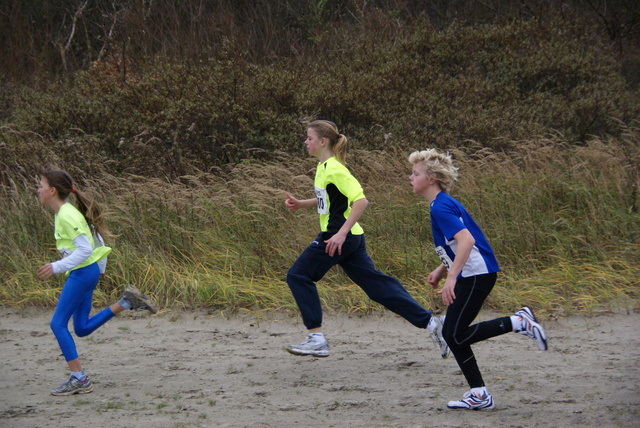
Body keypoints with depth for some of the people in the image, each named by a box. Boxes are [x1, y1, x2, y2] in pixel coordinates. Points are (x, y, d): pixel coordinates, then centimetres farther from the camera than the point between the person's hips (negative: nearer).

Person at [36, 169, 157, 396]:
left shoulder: (66, 216, -17)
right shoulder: (65, 213, 13)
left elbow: (84, 249, -23)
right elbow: (97, 239, 20)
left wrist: (57, 267, -25)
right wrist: (100, 267, 26)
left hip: (81, 273, -10)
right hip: (90, 271, 10)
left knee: (58, 324, -7)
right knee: (82, 328, 11)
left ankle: (78, 379, -7)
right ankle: (127, 302, 9)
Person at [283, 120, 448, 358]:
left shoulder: (334, 170, -16)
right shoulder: (324, 167, 13)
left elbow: (360, 201, -24)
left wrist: (341, 234, -29)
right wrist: (300, 204, 15)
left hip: (341, 238, -10)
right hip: (350, 239, 10)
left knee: (298, 276, -4)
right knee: (376, 284, 9)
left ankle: (316, 339, -4)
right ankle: (430, 323, 9)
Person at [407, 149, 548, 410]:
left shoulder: (441, 207, -15)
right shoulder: (443, 204, 16)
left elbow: (466, 240, -27)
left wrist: (451, 276, -31)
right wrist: (441, 270, 21)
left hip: (476, 275, -10)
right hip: (471, 275, 10)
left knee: (456, 335, -9)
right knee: (452, 334, 8)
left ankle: (520, 323, -9)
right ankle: (479, 395, 9)